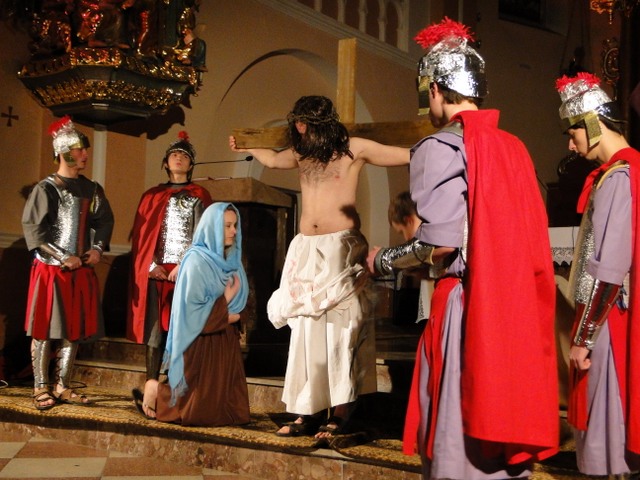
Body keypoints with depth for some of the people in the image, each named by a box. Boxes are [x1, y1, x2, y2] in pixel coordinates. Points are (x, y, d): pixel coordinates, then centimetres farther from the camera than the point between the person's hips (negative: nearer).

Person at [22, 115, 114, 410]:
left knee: (73, 330, 7)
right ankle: (41, 388, 8)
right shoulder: (45, 189, -6)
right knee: (44, 329, 0)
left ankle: (62, 387, 16)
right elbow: (33, 229, -10)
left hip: (82, 270, 5)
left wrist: (98, 248, -1)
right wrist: (63, 258, -14)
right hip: (50, 269, -5)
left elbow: (105, 220, 17)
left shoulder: (92, 190, 9)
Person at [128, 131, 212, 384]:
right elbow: (140, 234, 9)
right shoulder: (152, 196, 16)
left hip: (187, 273, -2)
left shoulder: (199, 195, 10)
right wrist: (151, 266, -6)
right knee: (154, 329, 0)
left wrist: (184, 266, -12)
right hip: (154, 272, 2)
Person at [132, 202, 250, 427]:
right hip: (201, 340, -7)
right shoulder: (196, 261, -14)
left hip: (226, 340, 7)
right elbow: (191, 309, -17)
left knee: (230, 407, 5)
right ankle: (155, 390, 21)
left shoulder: (231, 260, 9)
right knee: (201, 410, -4)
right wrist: (225, 302, -14)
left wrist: (233, 317, -4)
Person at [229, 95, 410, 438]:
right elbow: (272, 159, 35)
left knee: (340, 328, -7)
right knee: (306, 330, 3)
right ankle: (307, 412, 8)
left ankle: (339, 416, -4)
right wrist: (245, 149, 50)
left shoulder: (352, 149, 0)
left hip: (341, 248, -6)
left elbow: (409, 155, -3)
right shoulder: (301, 154, 15)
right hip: (306, 250, 6)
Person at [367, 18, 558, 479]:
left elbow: (439, 244, -18)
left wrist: (383, 260, 1)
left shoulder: (441, 147, -9)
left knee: (460, 441, 1)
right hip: (517, 306, 7)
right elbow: (531, 239, 15)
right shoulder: (514, 147, 12)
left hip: (467, 306, -7)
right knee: (504, 421, 16)